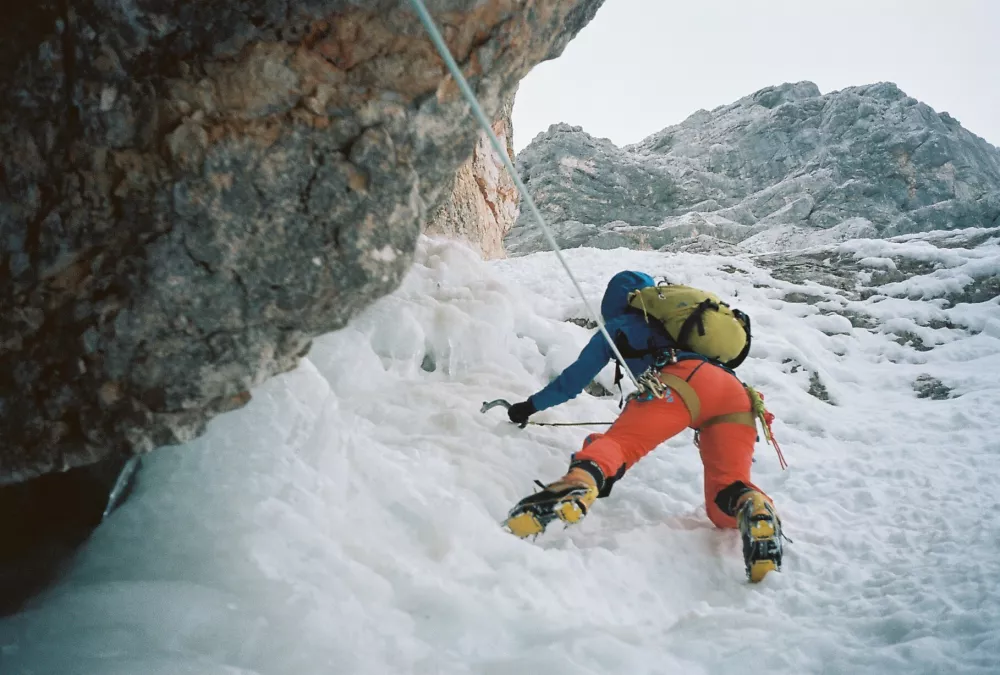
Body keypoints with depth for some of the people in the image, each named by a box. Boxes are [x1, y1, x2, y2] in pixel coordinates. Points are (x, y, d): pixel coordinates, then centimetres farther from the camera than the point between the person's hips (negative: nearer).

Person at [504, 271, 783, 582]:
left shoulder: (618, 325, 29)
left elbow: (574, 380, 33)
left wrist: (529, 407, 47)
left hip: (680, 381, -5)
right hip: (738, 394, 5)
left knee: (619, 441, -17)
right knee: (726, 496, 5)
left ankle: (577, 486, -52)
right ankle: (756, 511, -32)